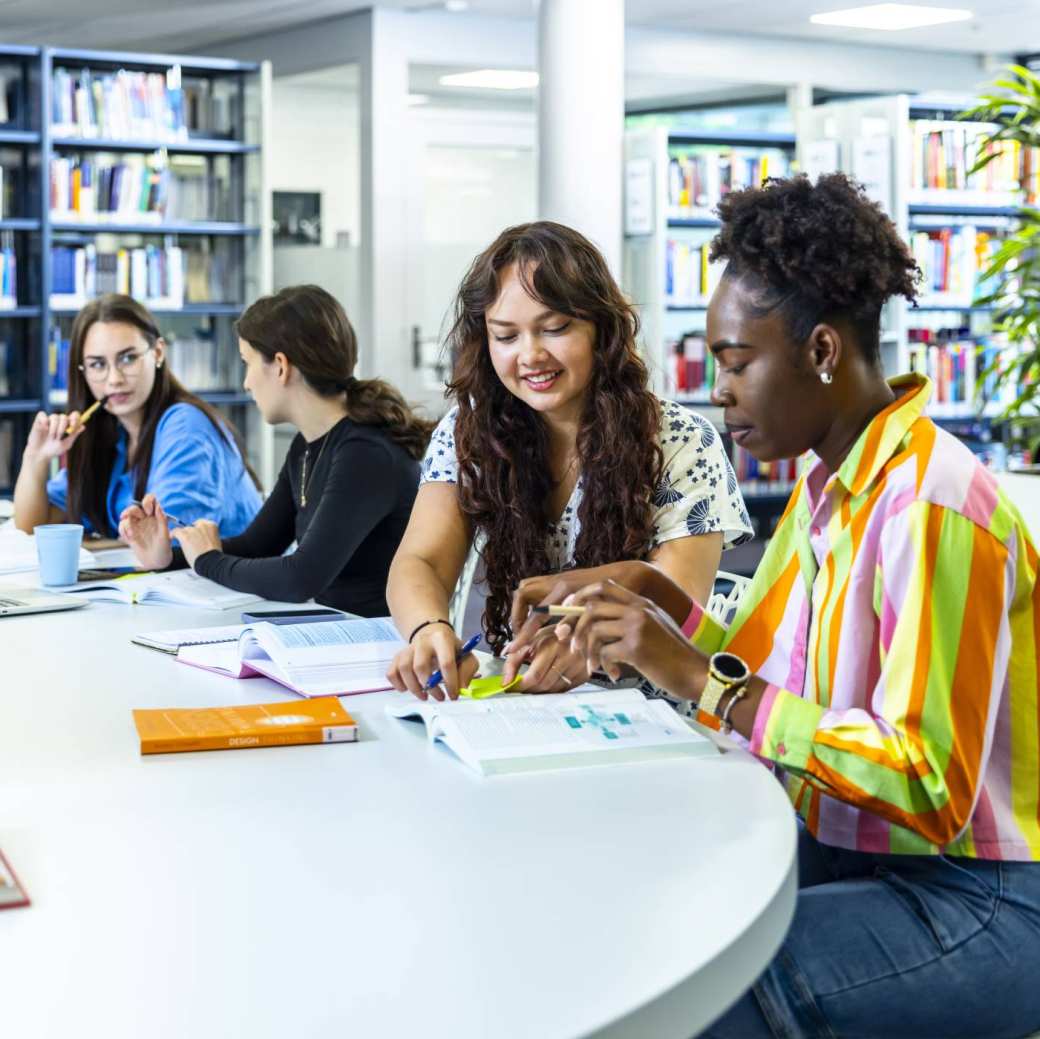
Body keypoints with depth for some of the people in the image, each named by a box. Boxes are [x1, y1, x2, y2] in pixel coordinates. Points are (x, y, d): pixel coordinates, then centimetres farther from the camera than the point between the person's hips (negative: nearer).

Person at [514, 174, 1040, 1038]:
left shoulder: (930, 506, -21)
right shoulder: (827, 484, 6)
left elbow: (930, 788, -25)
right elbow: (771, 687, 8)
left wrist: (705, 679, -25)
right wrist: (657, 597, -4)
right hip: (844, 851, 8)